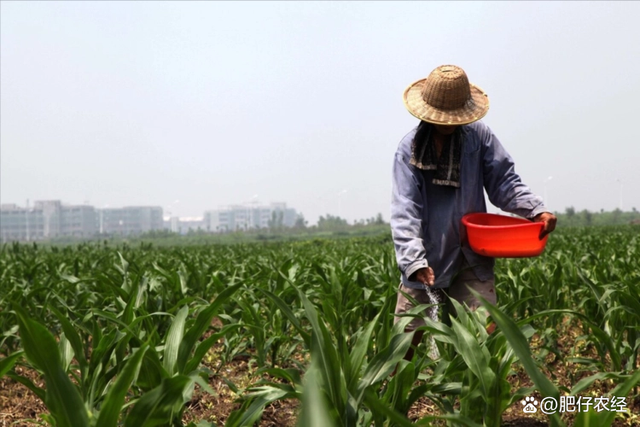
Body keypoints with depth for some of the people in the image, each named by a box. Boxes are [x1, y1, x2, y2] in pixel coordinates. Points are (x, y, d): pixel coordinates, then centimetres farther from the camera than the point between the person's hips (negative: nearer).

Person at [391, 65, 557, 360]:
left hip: (470, 258, 1)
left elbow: (504, 183, 0)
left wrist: (537, 210, -18)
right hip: (425, 261, -1)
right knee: (405, 339, 7)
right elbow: (405, 210, -15)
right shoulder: (409, 149, -7)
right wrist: (414, 261, -27)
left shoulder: (478, 136, -2)